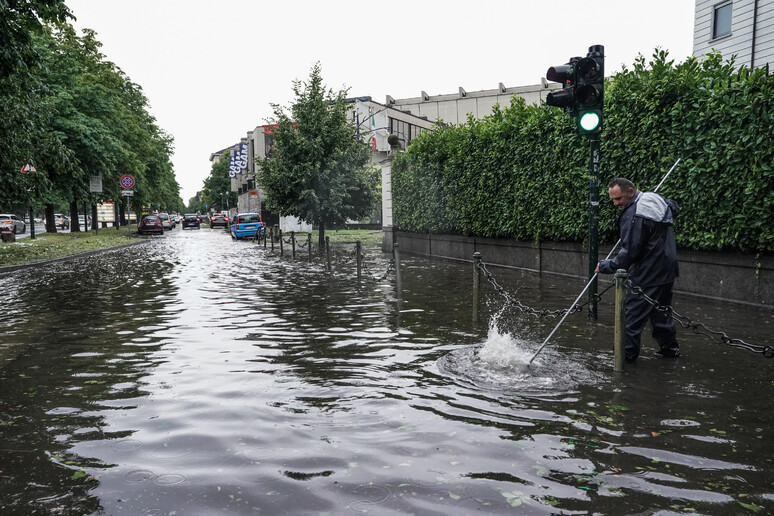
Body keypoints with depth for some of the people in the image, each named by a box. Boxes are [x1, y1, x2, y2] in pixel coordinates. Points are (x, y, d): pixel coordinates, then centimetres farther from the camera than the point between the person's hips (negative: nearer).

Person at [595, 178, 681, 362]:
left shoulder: (633, 216, -25)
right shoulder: (656, 198, 5)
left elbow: (630, 252, -24)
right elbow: (674, 208, 27)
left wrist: (606, 266, -15)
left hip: (647, 274, -10)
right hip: (667, 269, 10)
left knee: (634, 313, 0)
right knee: (661, 309, 21)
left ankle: (627, 352, 7)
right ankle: (670, 347, 31)